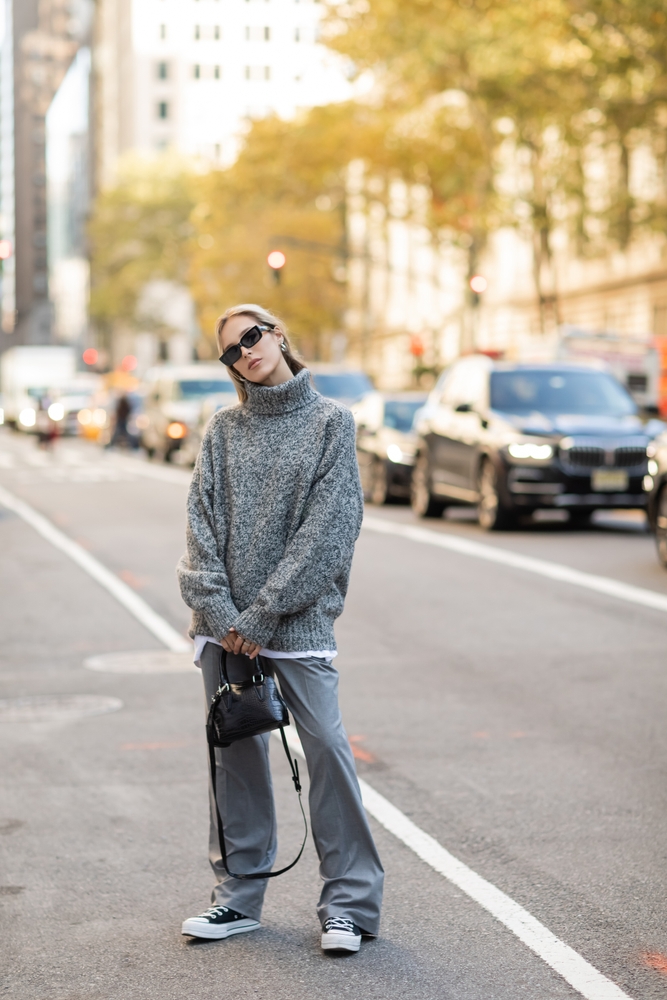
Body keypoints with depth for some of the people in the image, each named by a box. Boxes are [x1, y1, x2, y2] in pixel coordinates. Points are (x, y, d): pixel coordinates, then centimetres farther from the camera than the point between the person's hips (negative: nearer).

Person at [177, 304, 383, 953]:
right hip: (223, 624, 3)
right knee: (236, 753, 8)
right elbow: (202, 522, 3)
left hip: (298, 621, -3)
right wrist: (217, 608, -11)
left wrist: (262, 614, -13)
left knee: (327, 745, -6)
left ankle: (349, 900, 4)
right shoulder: (223, 429, 9)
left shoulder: (331, 421, 0)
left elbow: (326, 529, -8)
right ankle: (239, 895, 19)